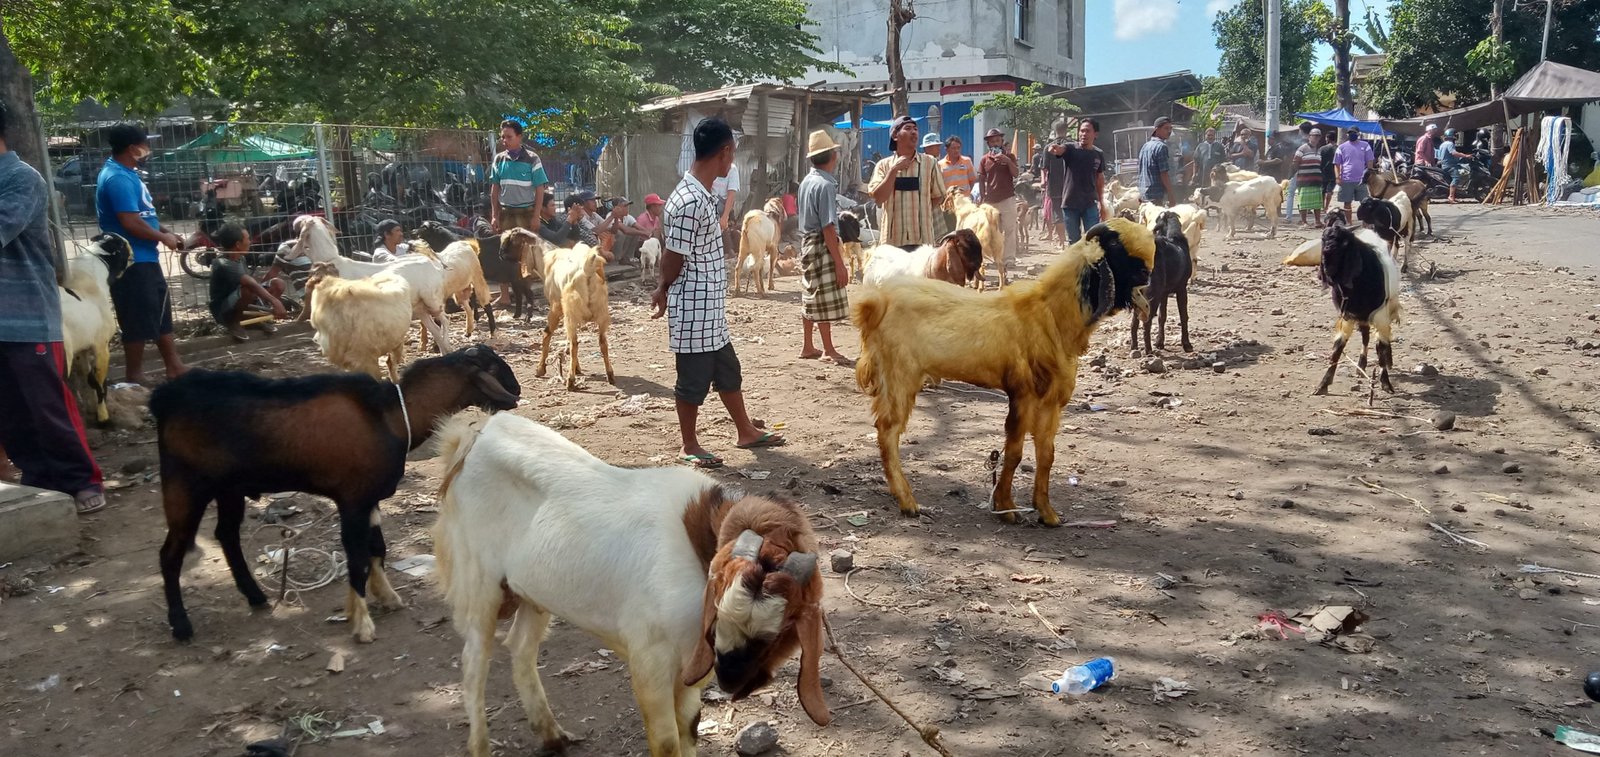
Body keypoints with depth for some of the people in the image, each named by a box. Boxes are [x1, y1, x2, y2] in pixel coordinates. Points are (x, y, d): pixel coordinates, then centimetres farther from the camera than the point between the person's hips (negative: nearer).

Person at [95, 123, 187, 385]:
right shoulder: (117, 179, -19)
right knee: (139, 322, -3)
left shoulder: (127, 174, 13)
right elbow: (130, 222, -26)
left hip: (145, 258, 11)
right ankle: (134, 377, 7)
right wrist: (163, 237, -13)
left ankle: (174, 366, 25)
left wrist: (166, 233, 10)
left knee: (161, 314, 16)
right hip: (132, 261, -11)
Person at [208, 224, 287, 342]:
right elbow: (252, 284, -40)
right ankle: (232, 323, -13)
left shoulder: (240, 259, 2)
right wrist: (275, 302, -51)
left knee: (278, 284, -7)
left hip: (239, 305, 8)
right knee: (249, 290, -38)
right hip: (223, 312, -8)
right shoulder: (224, 265, -27)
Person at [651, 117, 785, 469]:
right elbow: (673, 257, -16)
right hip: (693, 308, -9)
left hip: (711, 307, 9)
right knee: (694, 378, 5)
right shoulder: (690, 202, -24)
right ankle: (689, 446, 20)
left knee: (727, 370, 19)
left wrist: (664, 290, 11)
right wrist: (664, 289, 1)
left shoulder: (704, 194, 8)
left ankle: (746, 432, 33)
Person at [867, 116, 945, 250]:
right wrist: (894, 170, -11)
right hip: (891, 239, 0)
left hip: (922, 239, 0)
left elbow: (938, 196, 12)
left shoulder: (929, 163, 4)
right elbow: (878, 198, -7)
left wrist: (921, 212, 8)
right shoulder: (884, 165, 4)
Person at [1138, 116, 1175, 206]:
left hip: (1143, 193, 9)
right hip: (1157, 195, -9)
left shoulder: (1145, 146, 15)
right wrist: (1171, 195, -13)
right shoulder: (1161, 147, -11)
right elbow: (1164, 174, -16)